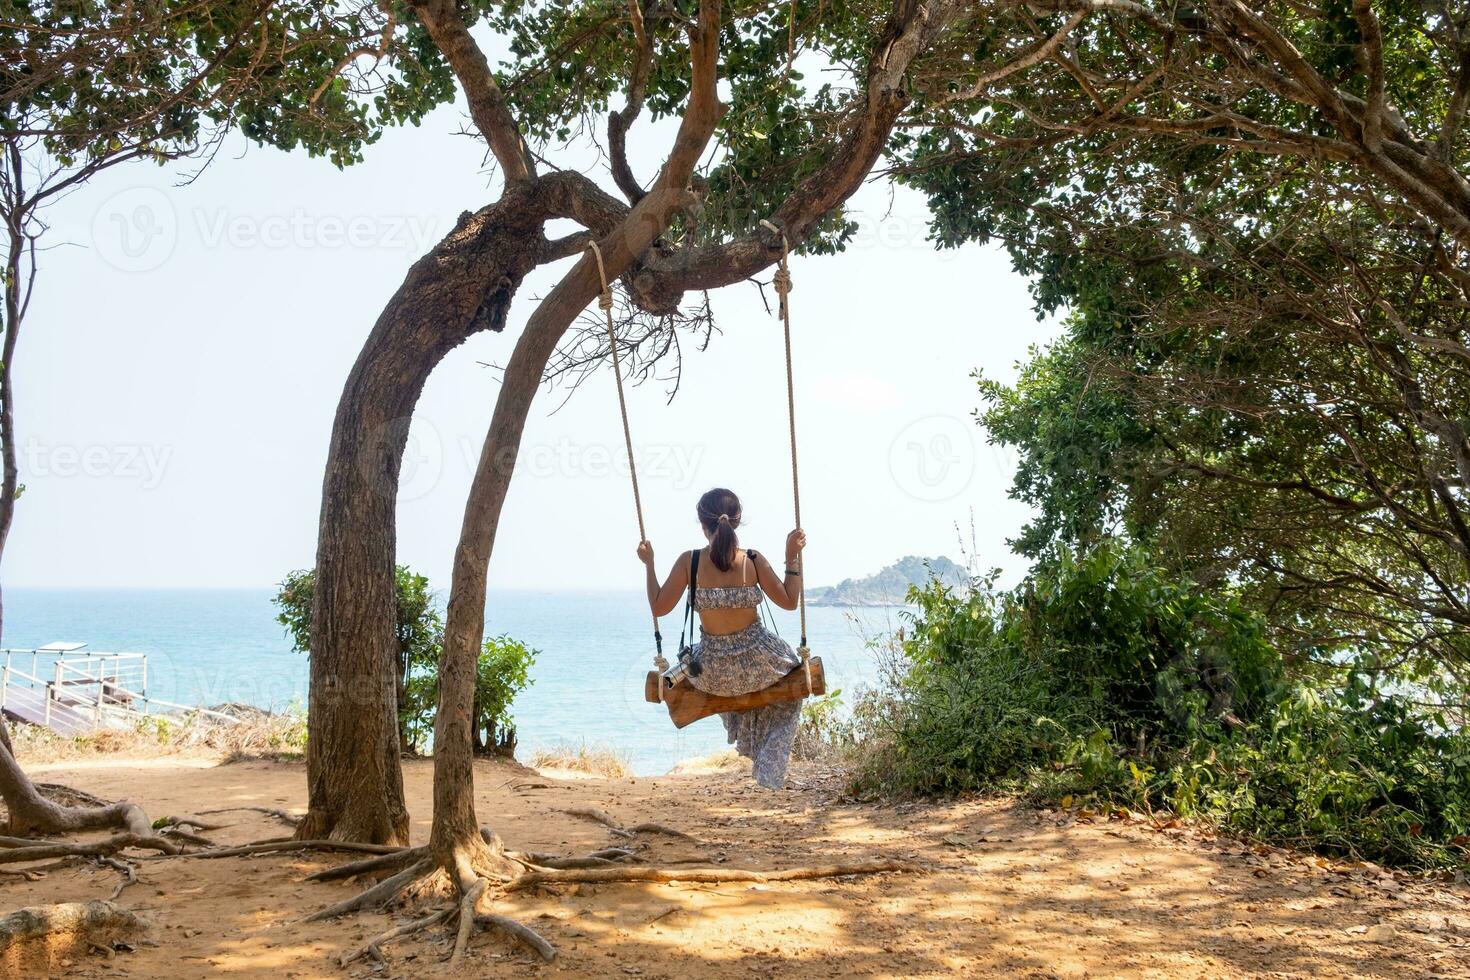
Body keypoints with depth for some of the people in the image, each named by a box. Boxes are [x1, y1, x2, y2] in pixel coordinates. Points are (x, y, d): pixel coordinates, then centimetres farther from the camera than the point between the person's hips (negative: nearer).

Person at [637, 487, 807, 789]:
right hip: (760, 666, -1)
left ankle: (745, 738, 49)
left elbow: (659, 607, -2)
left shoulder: (689, 562, -11)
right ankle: (769, 769, 25)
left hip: (713, 676, 1)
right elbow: (789, 601, -1)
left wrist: (649, 564, 8)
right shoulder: (753, 560, -11)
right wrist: (793, 557, 4)